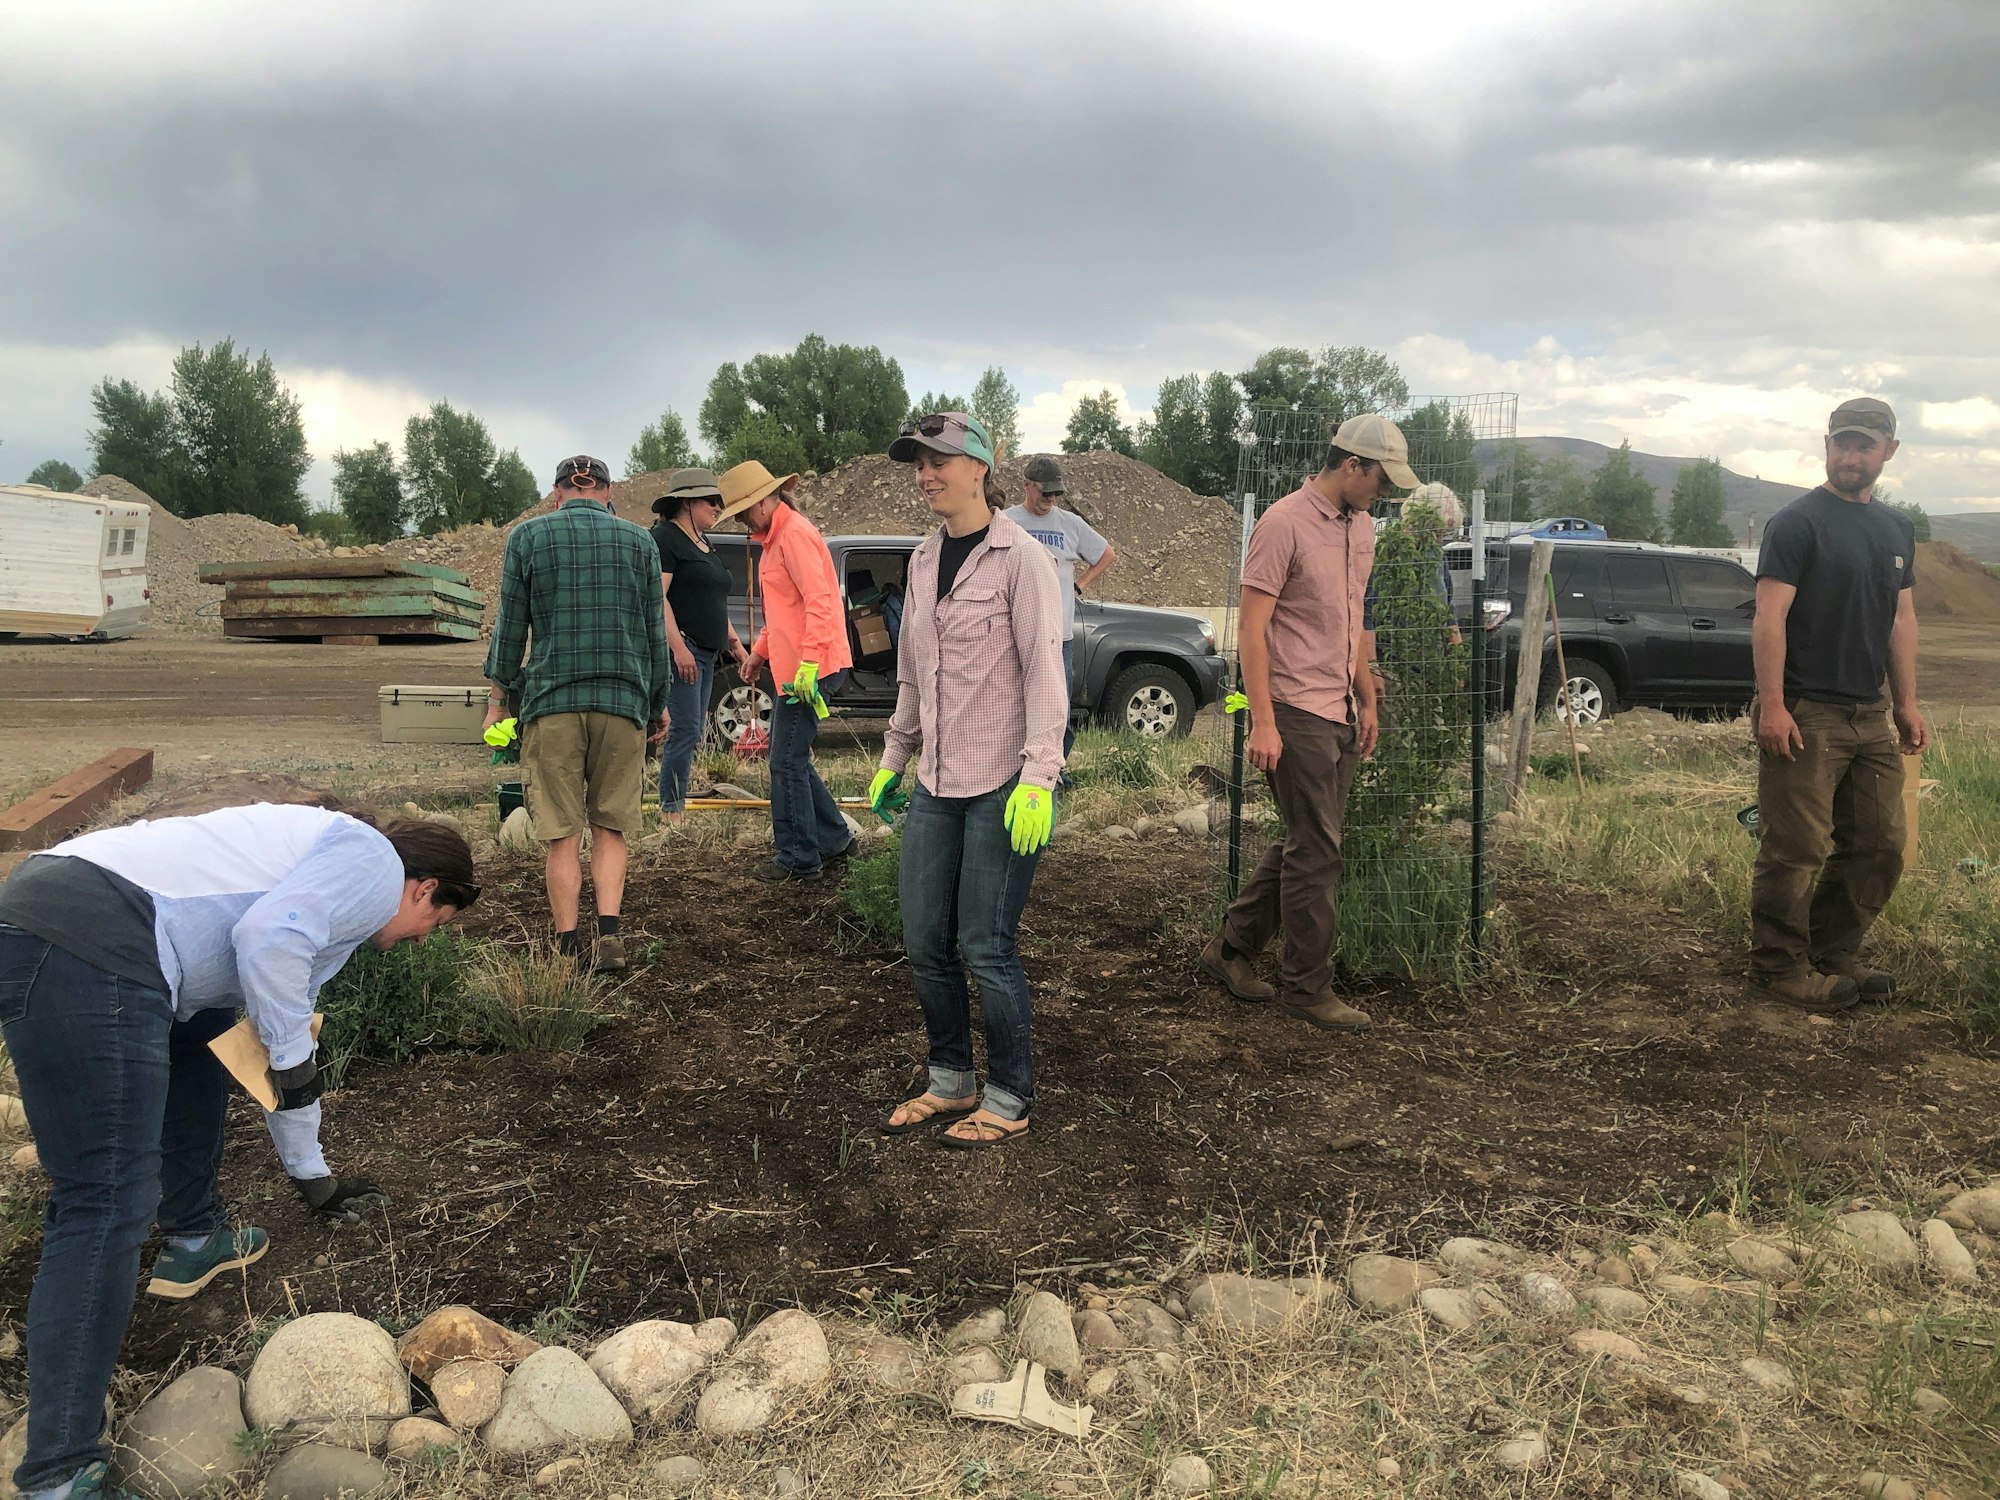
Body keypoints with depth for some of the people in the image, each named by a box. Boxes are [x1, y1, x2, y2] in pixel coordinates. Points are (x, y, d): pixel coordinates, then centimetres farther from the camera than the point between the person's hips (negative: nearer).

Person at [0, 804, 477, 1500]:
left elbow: (288, 1041, 40)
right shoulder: (375, 860, 4)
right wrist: (293, 1052, 0)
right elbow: (268, 935, -15)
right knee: (109, 1204, -9)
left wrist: (311, 1175, 48)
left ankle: (193, 1240, 43)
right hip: (89, 952, -11)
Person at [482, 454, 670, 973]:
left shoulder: (527, 536, 5)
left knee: (563, 834, 3)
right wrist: (660, 703, 17)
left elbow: (510, 626, 4)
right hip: (624, 699, 1)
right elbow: (655, 630, 10)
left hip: (551, 701, -1)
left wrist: (498, 698, 12)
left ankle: (568, 947, 4)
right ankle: (609, 935, -3)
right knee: (610, 828, 9)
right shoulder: (639, 540, 8)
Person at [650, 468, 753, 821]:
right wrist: (678, 646, -24)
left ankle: (675, 806, 12)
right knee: (685, 729, -14)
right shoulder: (665, 538, -7)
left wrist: (734, 641, 22)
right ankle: (671, 809, -11)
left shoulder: (704, 545, 22)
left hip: (706, 652, 10)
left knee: (691, 732, 9)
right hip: (681, 650, -10)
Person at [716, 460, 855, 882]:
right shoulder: (775, 538, 19)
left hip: (808, 669, -11)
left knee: (788, 763, -5)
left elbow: (819, 602, -23)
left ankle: (799, 859, 3)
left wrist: (809, 663, -28)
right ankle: (834, 838, 25)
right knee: (791, 759, 16)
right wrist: (759, 652, 21)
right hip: (792, 668, 11)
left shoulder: (795, 535, -14)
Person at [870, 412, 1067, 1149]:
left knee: (985, 948, -2)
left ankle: (1010, 1100, 16)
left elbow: (1044, 671, -14)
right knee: (925, 943, 10)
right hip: (936, 784, 7)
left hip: (1002, 785, -7)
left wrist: (1038, 777, -22)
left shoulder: (1020, 558, -9)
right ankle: (951, 1082, 29)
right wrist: (892, 759, 21)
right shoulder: (924, 559, 13)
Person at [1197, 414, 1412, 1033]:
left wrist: (1368, 701, 20)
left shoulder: (1361, 528, 14)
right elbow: (1251, 626, -15)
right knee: (1315, 851, -3)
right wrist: (1262, 721, -20)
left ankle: (1232, 947, 26)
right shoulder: (1284, 524, -12)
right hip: (1296, 711, -9)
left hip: (1341, 714, 9)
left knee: (1306, 844, 13)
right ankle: (1307, 987, 9)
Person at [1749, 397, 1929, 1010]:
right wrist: (1772, 705, -21)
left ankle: (1834, 954, 22)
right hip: (1806, 713, -7)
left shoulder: (1897, 529, 16)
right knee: (1797, 851, -6)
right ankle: (1779, 966, 4)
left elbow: (1901, 619, 20)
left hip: (1871, 714, 8)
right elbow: (1770, 617, -14)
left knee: (1880, 846, 10)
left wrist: (1906, 703, 14)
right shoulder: (1797, 523, -7)